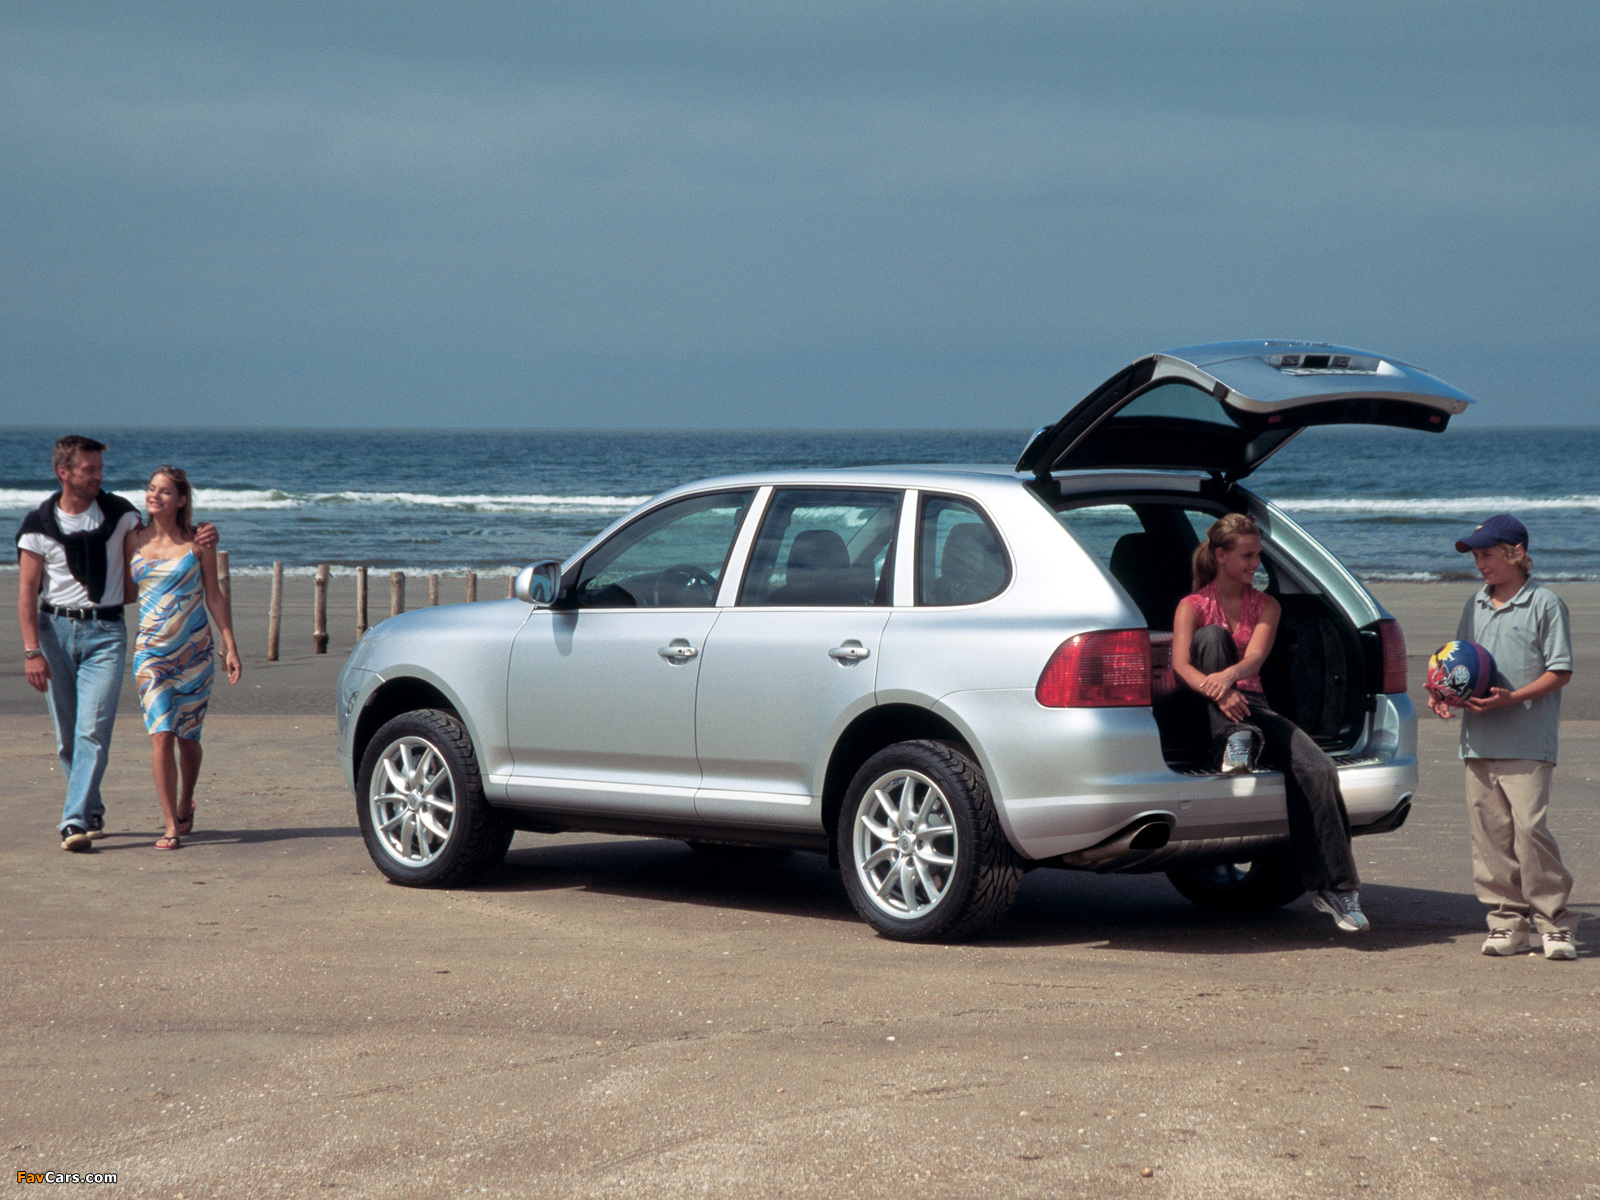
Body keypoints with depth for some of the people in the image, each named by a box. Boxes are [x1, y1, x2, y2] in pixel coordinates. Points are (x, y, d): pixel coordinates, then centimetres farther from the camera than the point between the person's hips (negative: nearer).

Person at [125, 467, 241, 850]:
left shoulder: (198, 542, -1)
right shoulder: (135, 540, 3)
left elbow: (214, 596, 4)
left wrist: (230, 646, 1)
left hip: (195, 651, 0)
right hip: (151, 652, 0)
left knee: (188, 739, 10)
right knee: (161, 738, -12)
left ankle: (185, 807, 36)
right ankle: (171, 827, -9)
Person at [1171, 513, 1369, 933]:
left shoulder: (1266, 606, 12)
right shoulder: (1193, 606, 4)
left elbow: (1255, 657, -9)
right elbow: (1180, 665, -15)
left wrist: (1230, 674, -33)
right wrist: (1215, 690, -36)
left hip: (1254, 704, 2)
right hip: (1209, 712, -2)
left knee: (1317, 769, -24)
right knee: (1212, 635, -27)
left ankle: (1334, 887, -20)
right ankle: (1237, 742, -35)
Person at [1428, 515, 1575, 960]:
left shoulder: (1545, 604, -2)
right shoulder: (1475, 605, 16)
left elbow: (1560, 671, -5)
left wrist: (1512, 698, -18)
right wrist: (1443, 693, 4)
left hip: (1528, 743, -6)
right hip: (1479, 740, 6)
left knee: (1530, 827, -12)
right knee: (1489, 833, 3)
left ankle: (1555, 923, -2)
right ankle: (1507, 921, 10)